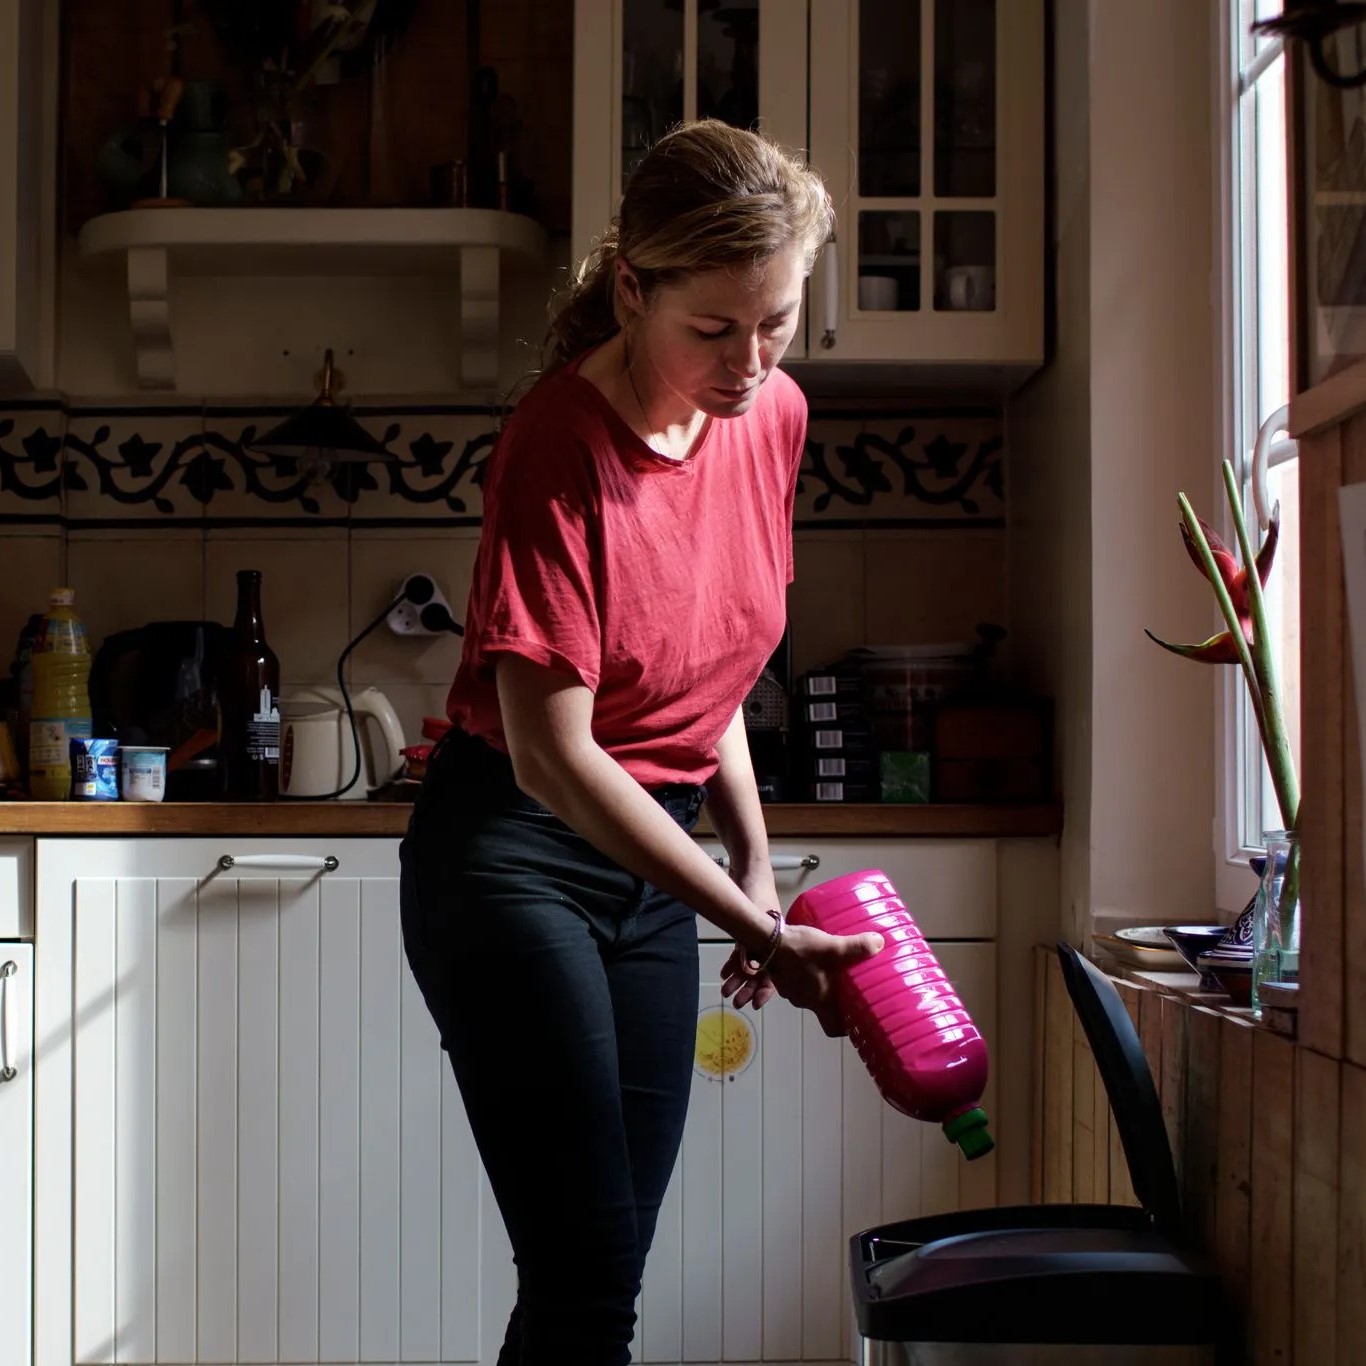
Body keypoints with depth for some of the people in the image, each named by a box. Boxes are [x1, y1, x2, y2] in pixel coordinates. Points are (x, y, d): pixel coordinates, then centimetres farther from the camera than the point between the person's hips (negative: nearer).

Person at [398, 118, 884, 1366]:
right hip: (514, 852, -6)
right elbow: (551, 756, -22)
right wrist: (757, 930, -23)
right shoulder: (560, 447, -20)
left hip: (653, 856, 7)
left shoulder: (774, 418, 1)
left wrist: (754, 860, 5)